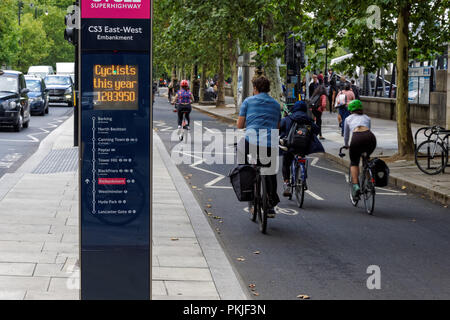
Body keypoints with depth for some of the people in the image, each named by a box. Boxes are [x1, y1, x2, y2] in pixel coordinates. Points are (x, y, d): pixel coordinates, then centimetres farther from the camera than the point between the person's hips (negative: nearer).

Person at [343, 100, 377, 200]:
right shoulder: (367, 118, 33)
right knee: (366, 158, 33)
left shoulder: (348, 118, 29)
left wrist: (346, 145, 59)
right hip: (370, 137, 2)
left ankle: (355, 185, -1)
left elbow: (346, 135, 40)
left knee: (354, 162, 20)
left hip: (357, 139, -2)